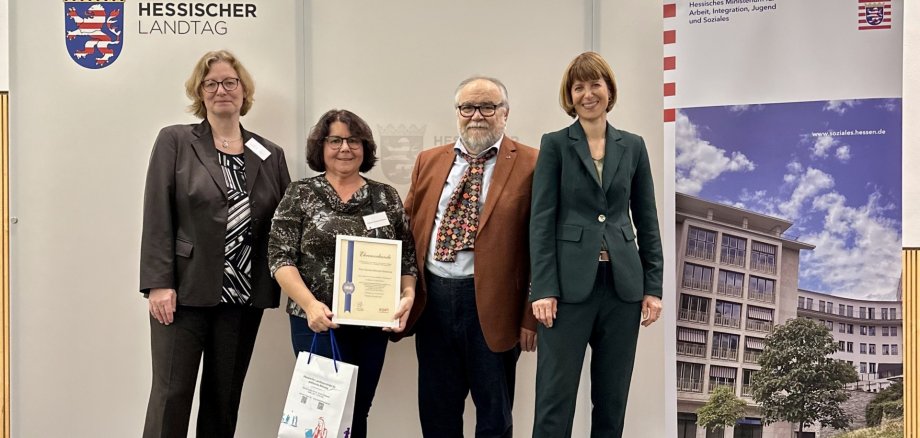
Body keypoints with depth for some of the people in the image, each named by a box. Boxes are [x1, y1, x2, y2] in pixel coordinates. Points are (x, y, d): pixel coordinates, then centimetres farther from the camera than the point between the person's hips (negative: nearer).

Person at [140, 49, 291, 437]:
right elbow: (157, 217, -4)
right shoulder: (174, 141, 2)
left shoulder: (271, 155, 10)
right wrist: (159, 284, -11)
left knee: (225, 398, 10)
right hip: (185, 291, -3)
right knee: (171, 394, -2)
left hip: (244, 298, 3)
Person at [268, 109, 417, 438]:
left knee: (359, 411, 10)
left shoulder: (387, 197, 8)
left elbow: (407, 257, 7)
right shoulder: (300, 195, 0)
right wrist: (310, 304, -20)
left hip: (374, 323, 3)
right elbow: (280, 259, -6)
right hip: (318, 322, -3)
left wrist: (407, 296, -12)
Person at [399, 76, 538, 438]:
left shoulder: (529, 165, -4)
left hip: (490, 303, -4)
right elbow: (408, 229, 13)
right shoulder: (428, 161, 11)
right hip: (432, 299, 4)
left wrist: (532, 315, -8)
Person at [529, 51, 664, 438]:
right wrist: (543, 289, -12)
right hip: (570, 285, -3)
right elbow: (541, 220, -4)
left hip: (623, 285, 3)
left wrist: (653, 287, 4)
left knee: (612, 397, 10)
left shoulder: (633, 146, 10)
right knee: (555, 397, -3)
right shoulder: (554, 144, 2)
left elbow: (647, 220, 10)